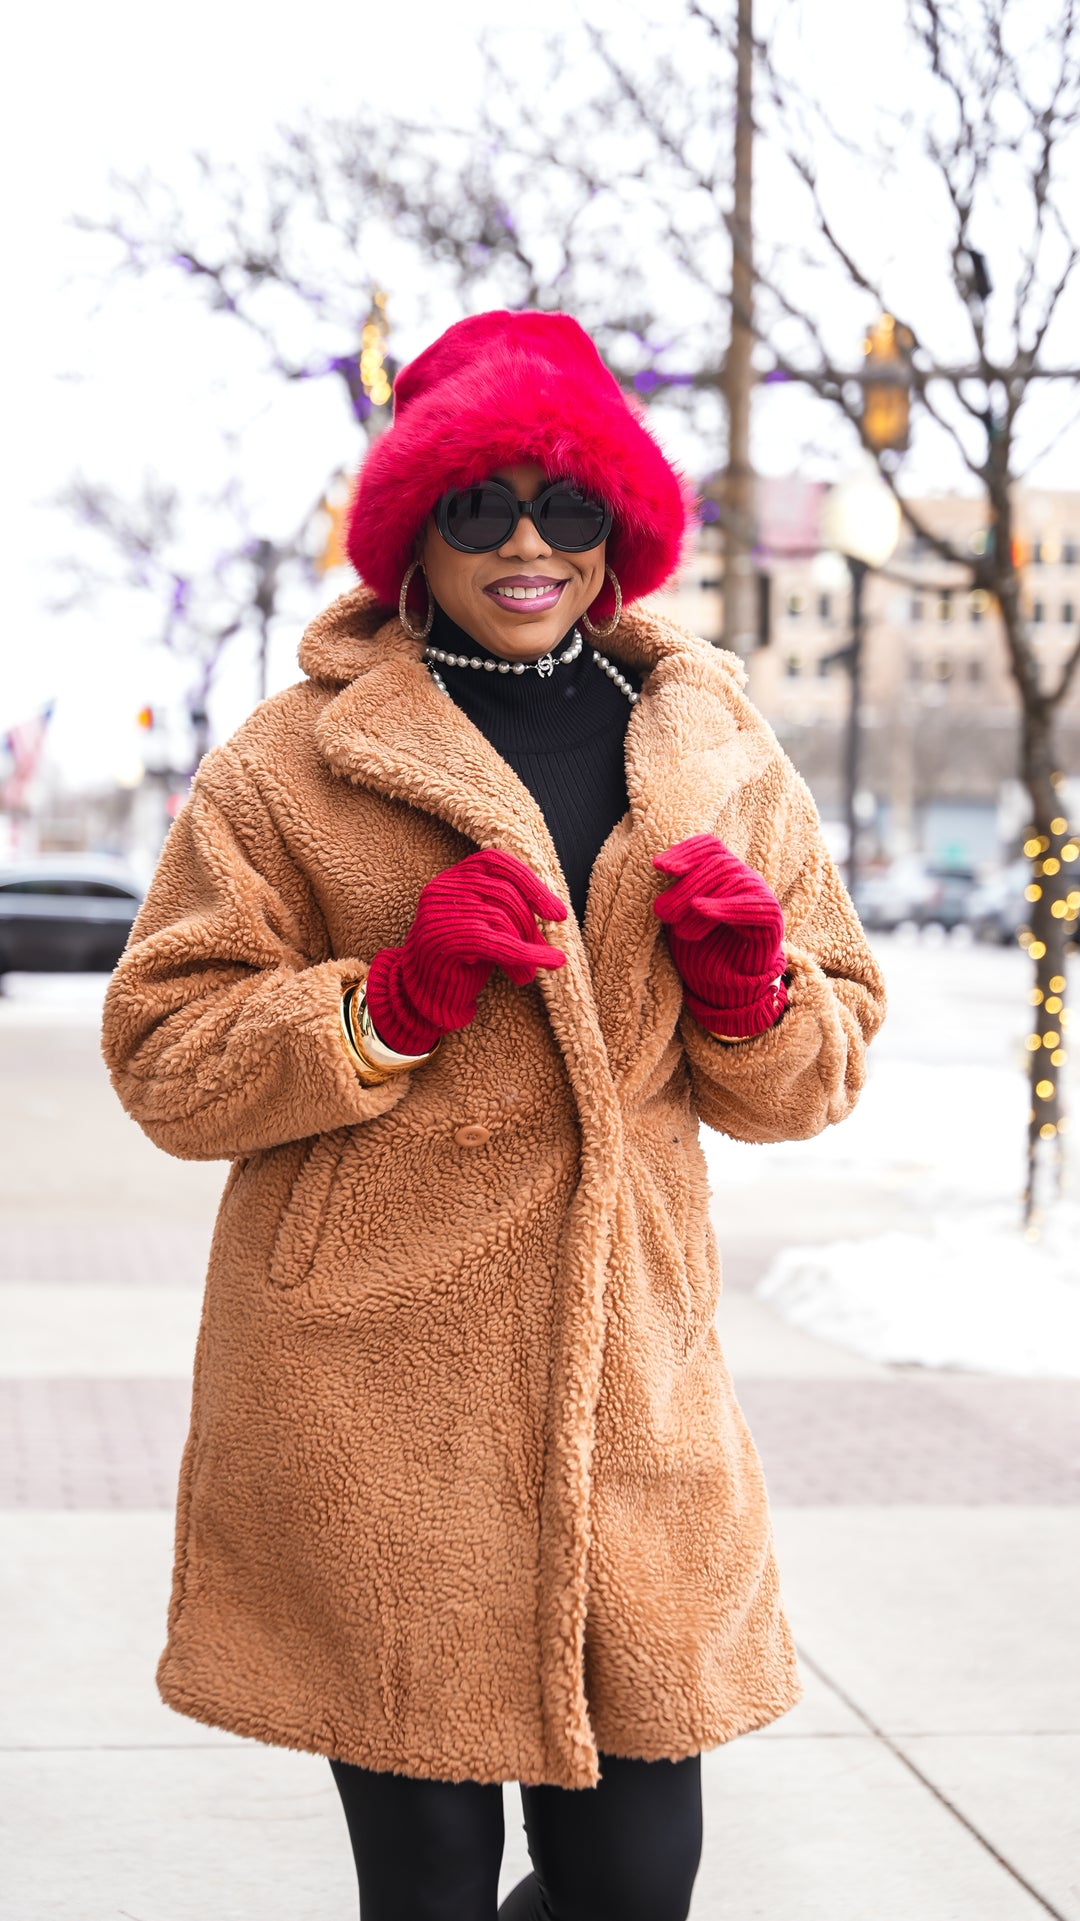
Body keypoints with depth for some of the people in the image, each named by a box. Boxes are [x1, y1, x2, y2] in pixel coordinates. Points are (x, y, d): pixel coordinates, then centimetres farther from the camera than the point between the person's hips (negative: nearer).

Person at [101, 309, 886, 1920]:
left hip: (629, 1388, 3)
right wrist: (392, 1003, -15)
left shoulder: (723, 760, 12)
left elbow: (817, 1073, 18)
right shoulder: (292, 761, 3)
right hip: (372, 1405, -3)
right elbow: (165, 1060, 0)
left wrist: (753, 992, -5)